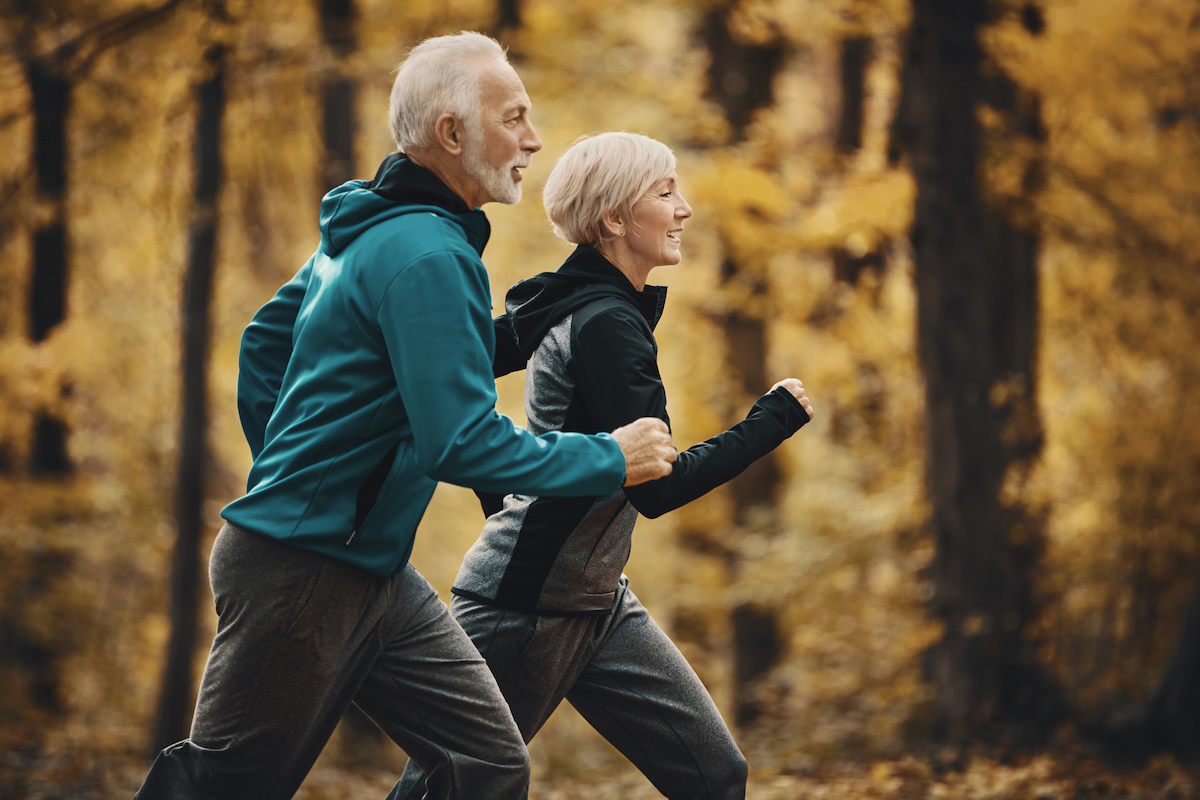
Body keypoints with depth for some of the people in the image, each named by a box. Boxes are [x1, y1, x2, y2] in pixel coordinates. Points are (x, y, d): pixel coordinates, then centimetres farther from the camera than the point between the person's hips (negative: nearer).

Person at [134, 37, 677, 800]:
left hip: (374, 571, 10)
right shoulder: (425, 254, -20)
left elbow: (264, 342, 24)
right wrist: (610, 459, -14)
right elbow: (464, 442, -25)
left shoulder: (366, 229, 12)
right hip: (302, 572, -10)